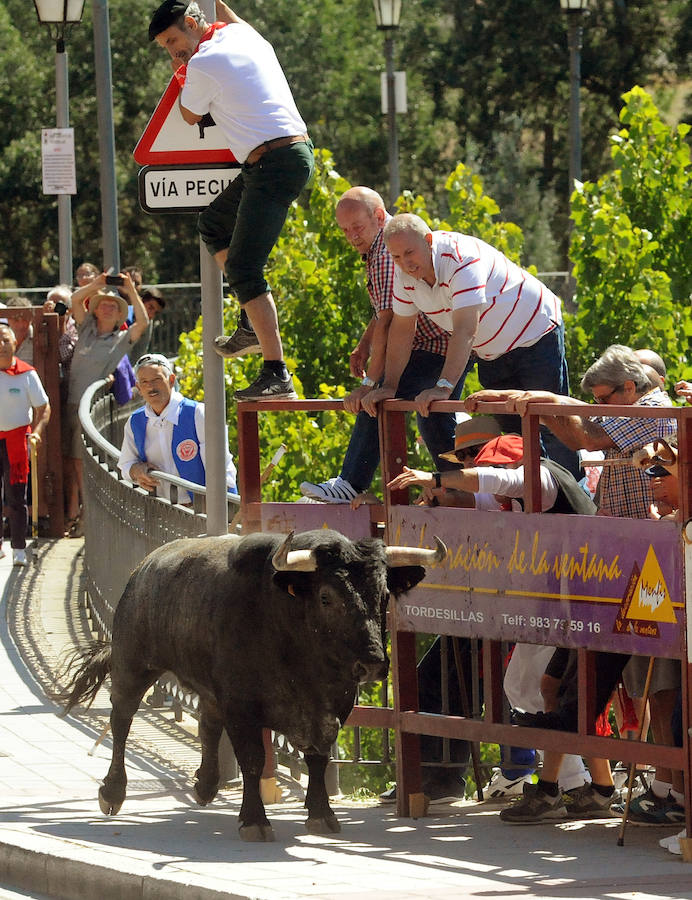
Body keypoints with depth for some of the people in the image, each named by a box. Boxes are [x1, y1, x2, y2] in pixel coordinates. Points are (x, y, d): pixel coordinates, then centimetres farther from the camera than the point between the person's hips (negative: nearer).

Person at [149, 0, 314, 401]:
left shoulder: (203, 64, -12)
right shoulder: (243, 34, 14)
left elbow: (191, 115, 5)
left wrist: (183, 74, 18)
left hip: (274, 164, -10)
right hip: (296, 152, 10)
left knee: (243, 269, -13)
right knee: (214, 224, 25)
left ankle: (276, 374, -20)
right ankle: (254, 324, 16)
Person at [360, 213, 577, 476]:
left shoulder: (461, 258, -32)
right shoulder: (404, 273, -9)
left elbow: (465, 330, -39)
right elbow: (402, 328, 1)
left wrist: (443, 387, -46)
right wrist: (389, 385, -6)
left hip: (535, 335, -7)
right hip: (492, 354, 7)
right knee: (512, 432, 5)